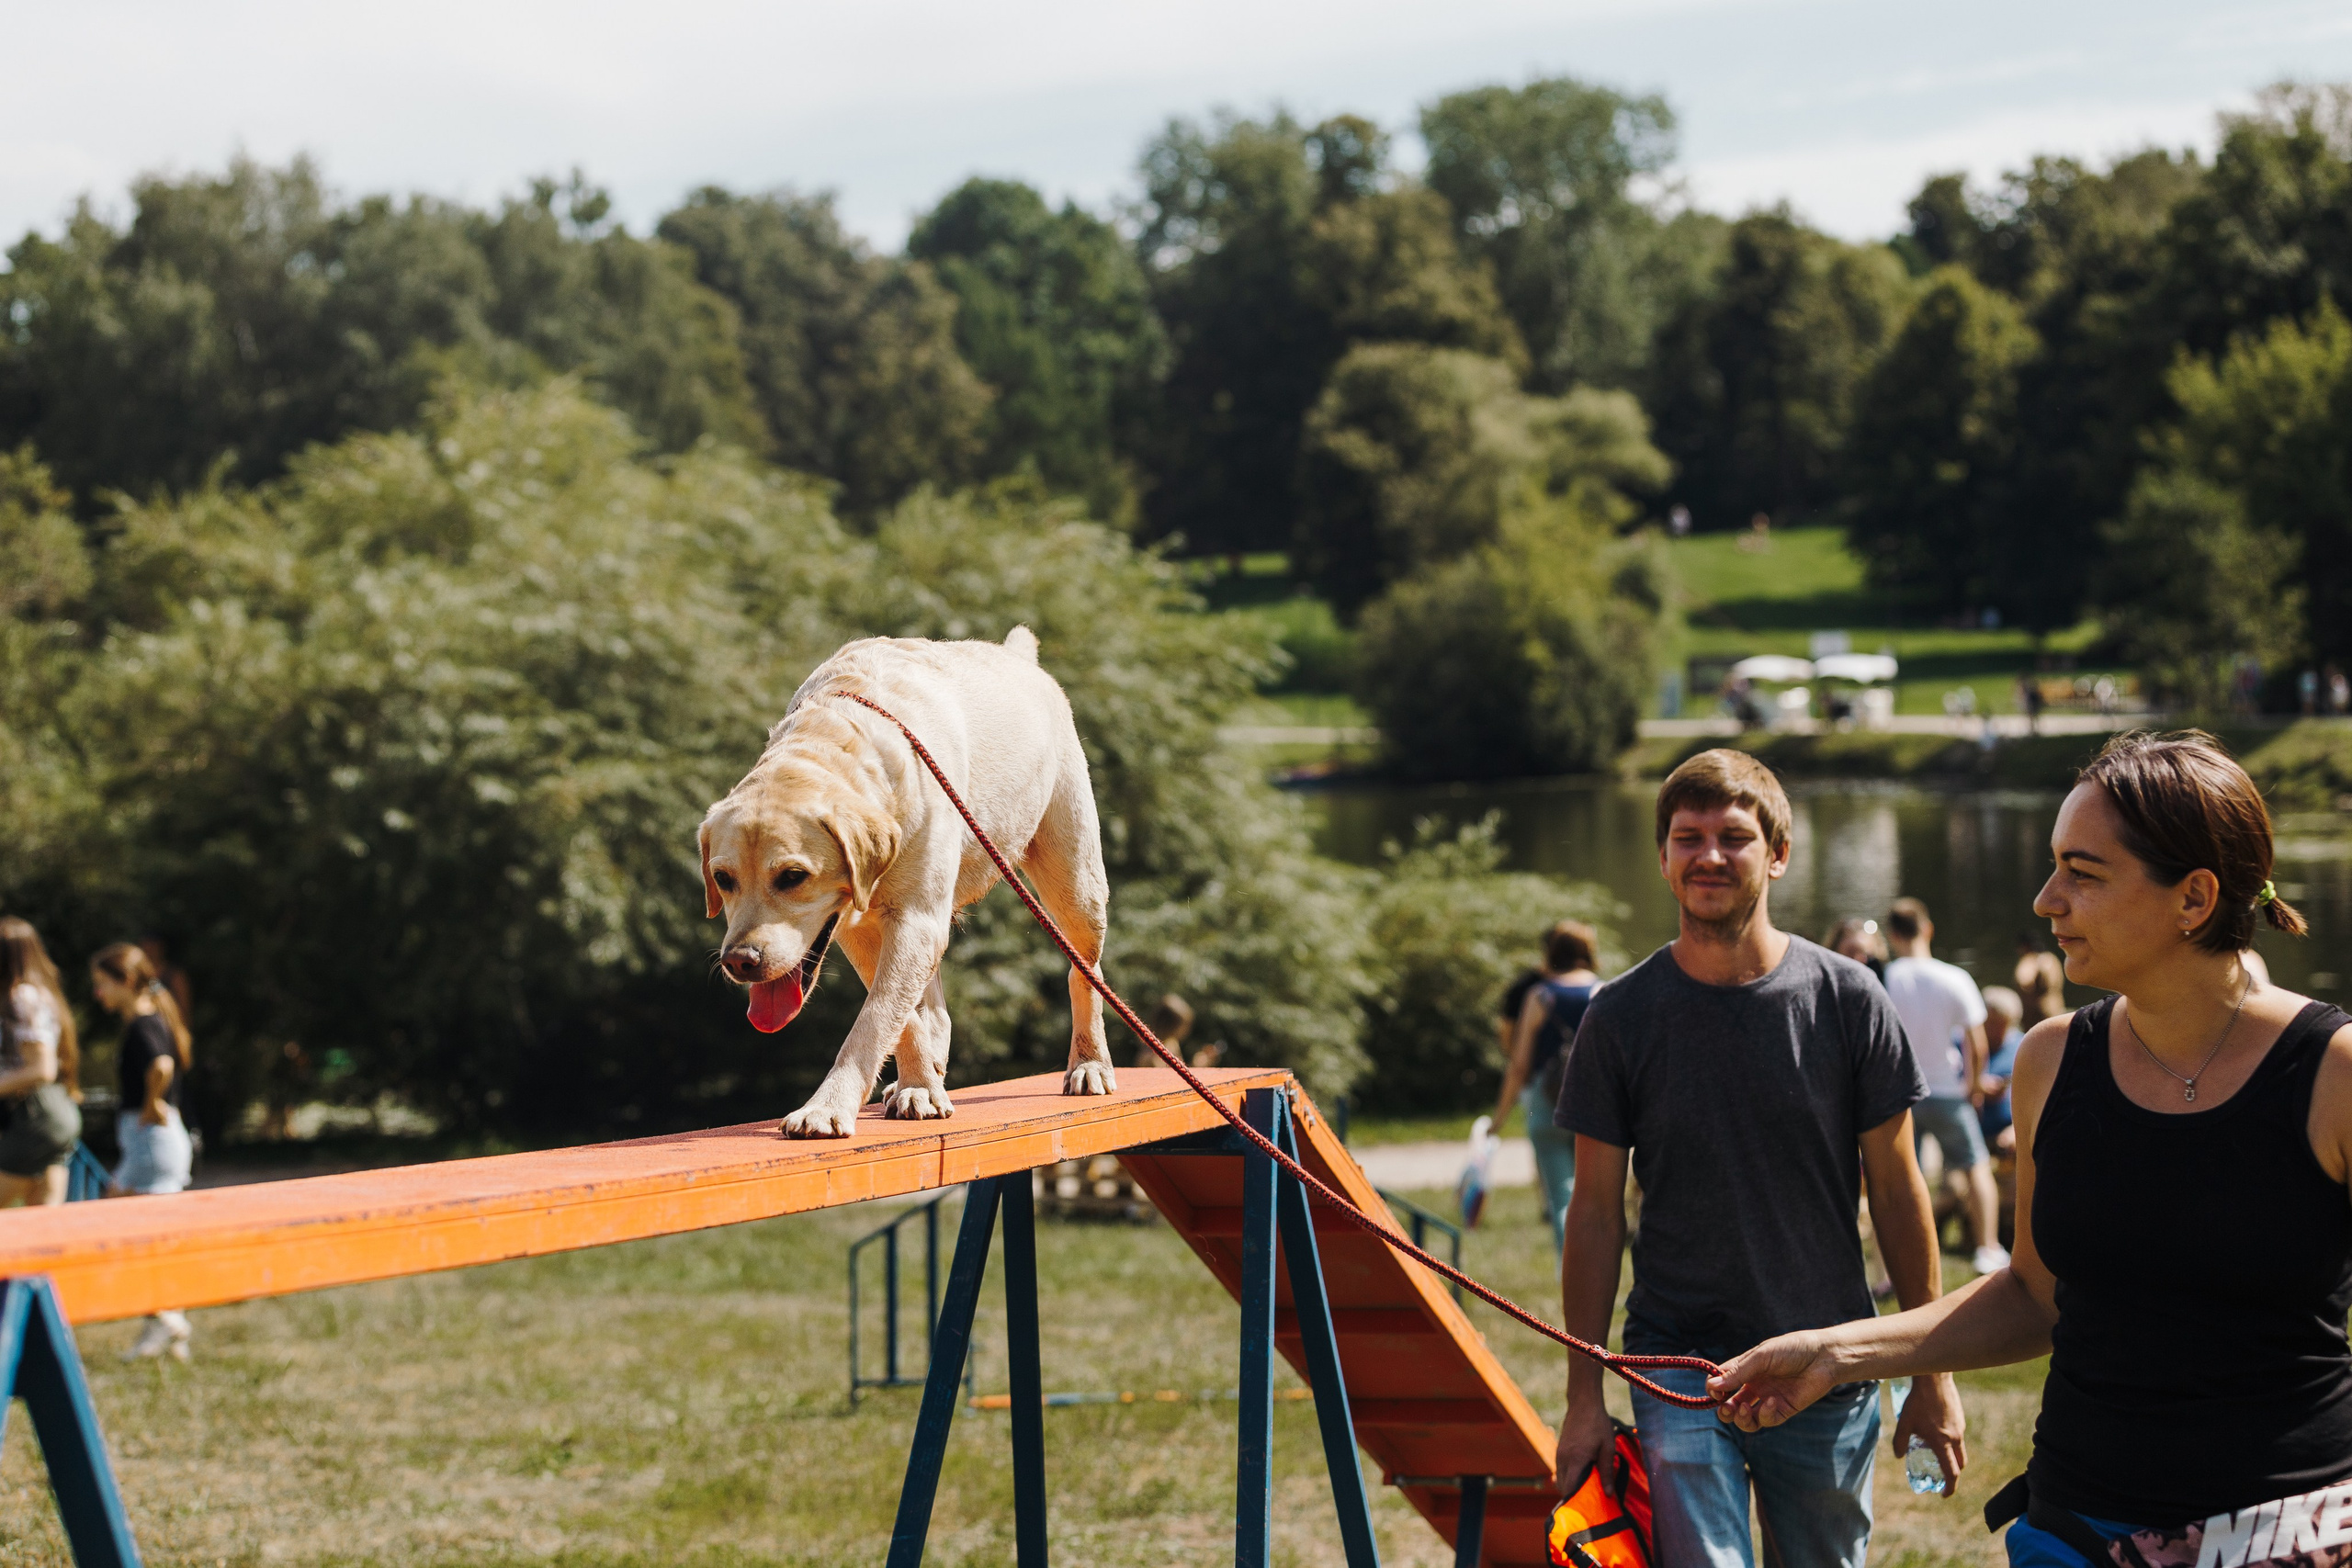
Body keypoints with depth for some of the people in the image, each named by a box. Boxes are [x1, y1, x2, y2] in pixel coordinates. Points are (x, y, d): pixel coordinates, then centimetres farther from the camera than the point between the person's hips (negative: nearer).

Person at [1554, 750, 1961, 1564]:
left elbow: (1897, 1190, 3)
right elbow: (1596, 1212, 3)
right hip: (1678, 1369, -1)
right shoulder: (1620, 1016, -2)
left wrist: (1932, 1373, 4)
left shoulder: (1849, 999, -2)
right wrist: (1584, 1397, 0)